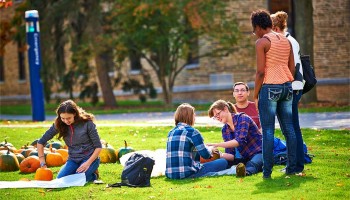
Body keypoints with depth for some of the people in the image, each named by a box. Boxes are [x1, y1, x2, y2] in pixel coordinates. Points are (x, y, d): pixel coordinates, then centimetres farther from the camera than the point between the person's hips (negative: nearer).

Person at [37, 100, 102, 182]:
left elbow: (98, 146, -11)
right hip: (73, 160, 4)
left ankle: (93, 175, 4)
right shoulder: (59, 125, -7)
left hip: (89, 158, -4)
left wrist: (88, 163, -20)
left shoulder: (87, 123, -16)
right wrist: (43, 164, -9)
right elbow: (41, 142, -2)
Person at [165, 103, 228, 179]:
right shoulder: (192, 132, -6)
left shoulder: (171, 133, 15)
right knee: (223, 162, 4)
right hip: (187, 173, -7)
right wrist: (211, 149, 18)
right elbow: (206, 155, -6)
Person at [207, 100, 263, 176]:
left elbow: (240, 141, -26)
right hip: (246, 158, 8)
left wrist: (217, 145, -30)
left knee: (251, 164, -41)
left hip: (259, 153, -8)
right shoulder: (225, 130, 9)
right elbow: (231, 155, 3)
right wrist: (220, 155, -19)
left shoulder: (242, 118, -10)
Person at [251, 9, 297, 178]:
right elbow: (292, 68, 14)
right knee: (289, 129, 11)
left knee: (268, 131, -3)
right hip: (287, 86, 7)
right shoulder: (286, 40, 13)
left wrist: (255, 95, -6)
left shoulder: (261, 42, -8)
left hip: (270, 88, -7)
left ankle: (267, 171, -3)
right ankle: (292, 167, 13)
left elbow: (260, 72, -13)